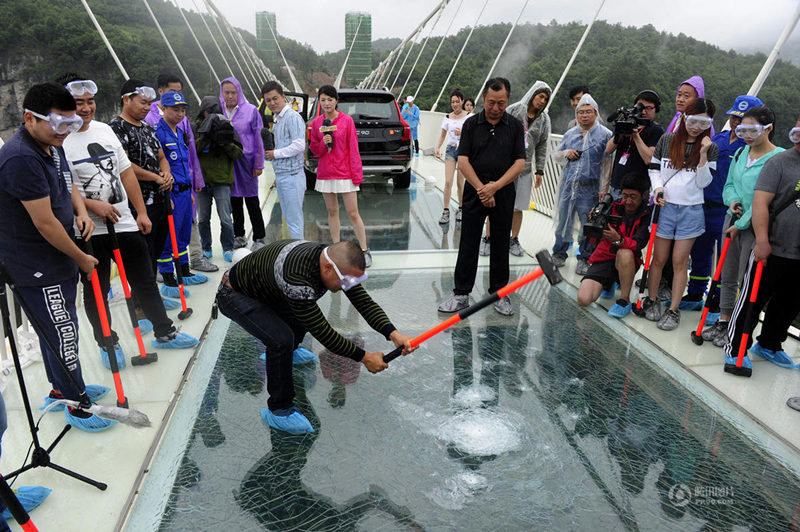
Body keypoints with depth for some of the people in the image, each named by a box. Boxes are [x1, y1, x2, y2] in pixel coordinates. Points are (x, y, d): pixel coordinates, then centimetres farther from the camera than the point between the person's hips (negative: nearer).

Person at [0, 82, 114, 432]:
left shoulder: (52, 146, 5)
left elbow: (68, 184, 22)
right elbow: (45, 223, -24)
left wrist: (81, 212, 1)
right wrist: (81, 258, -12)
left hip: (58, 258, 10)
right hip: (36, 269, -10)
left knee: (58, 328, 22)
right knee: (63, 333, 0)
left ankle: (61, 388, 41)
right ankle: (76, 406, 16)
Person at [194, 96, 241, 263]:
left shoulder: (227, 126, 5)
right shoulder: (196, 127, 5)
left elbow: (238, 152, 0)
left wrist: (225, 142, -16)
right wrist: (205, 138, -19)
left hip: (222, 181, -1)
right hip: (201, 180, 1)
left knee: (225, 218, -1)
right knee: (203, 218, 11)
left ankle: (228, 249, 15)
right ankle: (205, 248, 26)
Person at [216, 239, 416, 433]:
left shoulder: (334, 260, -18)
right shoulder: (296, 277, -41)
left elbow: (364, 301, -15)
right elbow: (322, 332, -35)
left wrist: (393, 334, -28)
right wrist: (364, 358, -29)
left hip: (266, 290, 8)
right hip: (234, 294, -8)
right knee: (282, 339, -26)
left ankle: (288, 353, 46)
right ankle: (278, 410, -8)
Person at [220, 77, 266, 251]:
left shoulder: (251, 110, -4)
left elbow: (258, 139, -3)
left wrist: (258, 165, -6)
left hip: (246, 161, -4)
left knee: (251, 201, -1)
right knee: (234, 201, 12)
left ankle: (259, 238, 6)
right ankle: (239, 236, 23)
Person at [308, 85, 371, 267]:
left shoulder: (347, 120, -4)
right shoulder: (316, 122, 5)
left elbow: (353, 149, -5)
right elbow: (314, 149, 11)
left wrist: (357, 175, -10)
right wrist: (323, 143, -11)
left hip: (344, 173, -4)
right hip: (325, 174, 4)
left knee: (353, 214, -3)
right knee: (332, 212, 11)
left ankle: (365, 251, 6)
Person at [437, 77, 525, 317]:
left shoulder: (515, 126, 3)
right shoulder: (471, 124, 2)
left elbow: (520, 163, -2)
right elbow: (463, 161, -4)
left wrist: (494, 187, -14)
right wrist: (481, 188, -13)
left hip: (503, 193, 1)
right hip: (474, 192, 0)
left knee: (501, 246, 7)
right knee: (468, 245, 2)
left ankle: (499, 294, 19)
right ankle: (461, 294, 11)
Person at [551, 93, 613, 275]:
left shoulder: (605, 134, 0)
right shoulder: (570, 134, 13)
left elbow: (609, 162, -3)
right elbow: (557, 155, 23)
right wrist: (566, 153, -1)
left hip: (589, 187, -3)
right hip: (568, 185, 4)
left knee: (588, 224, 1)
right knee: (563, 219, 10)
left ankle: (584, 259, 15)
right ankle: (559, 253, 26)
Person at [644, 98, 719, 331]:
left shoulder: (711, 148, 1)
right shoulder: (667, 139, 4)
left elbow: (703, 182, -4)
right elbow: (654, 167, 11)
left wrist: (703, 154, -15)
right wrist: (658, 188, -7)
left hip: (691, 211, -1)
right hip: (665, 206, 1)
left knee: (680, 261, 2)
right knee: (659, 258, 6)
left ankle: (673, 310, 10)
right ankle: (651, 300, 22)